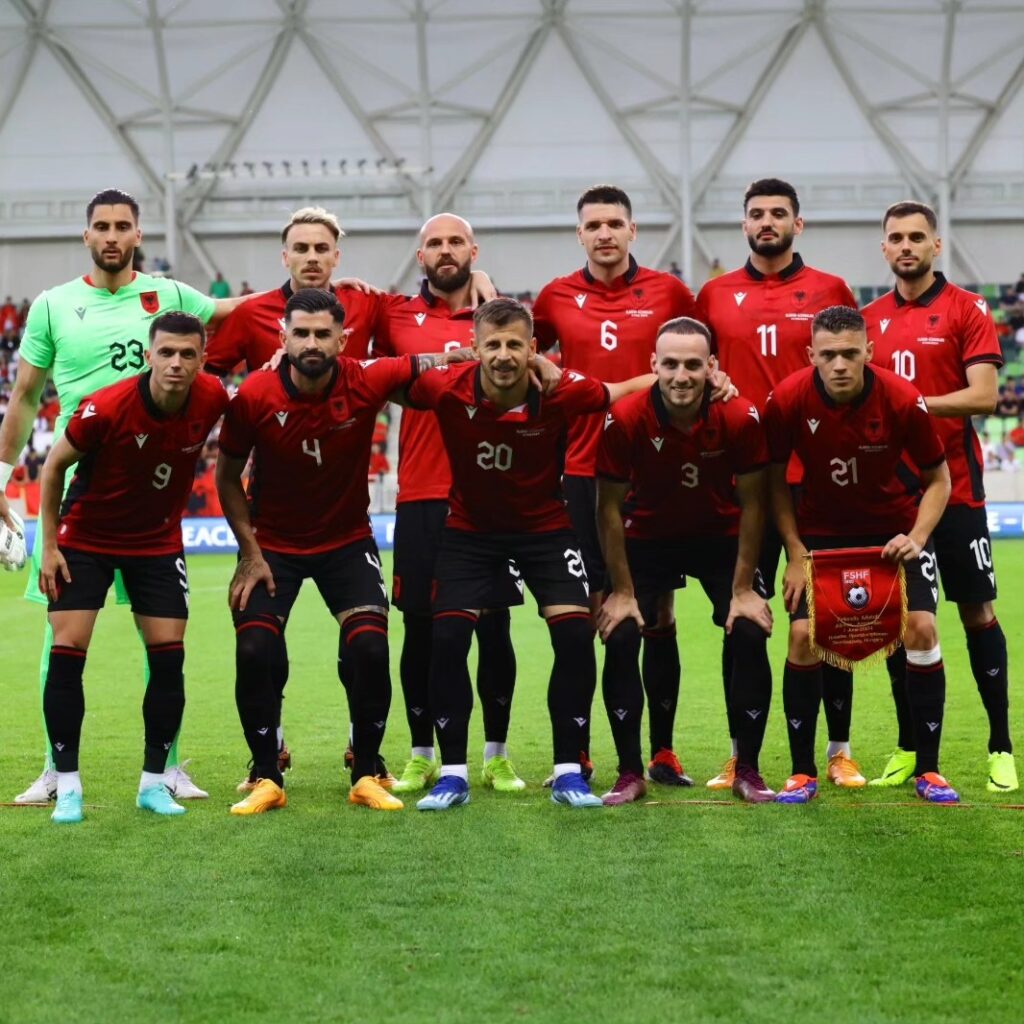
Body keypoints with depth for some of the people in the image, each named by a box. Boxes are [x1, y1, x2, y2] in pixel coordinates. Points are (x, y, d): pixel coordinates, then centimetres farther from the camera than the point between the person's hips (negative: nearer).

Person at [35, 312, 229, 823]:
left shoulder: (212, 399, -18)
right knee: (66, 653, -10)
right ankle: (67, 785, -1)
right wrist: (49, 545, -9)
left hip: (159, 541, 3)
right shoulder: (105, 407, -26)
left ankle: (154, 780, 11)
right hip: (85, 537, -3)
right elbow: (54, 466, -9)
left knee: (168, 657, -3)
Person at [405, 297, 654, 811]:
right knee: (446, 638, -10)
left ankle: (568, 773, 2)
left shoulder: (560, 391, -24)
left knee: (575, 635, -11)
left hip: (545, 526, 0)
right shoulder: (448, 390, -23)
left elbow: (623, 391, -10)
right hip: (470, 527, 0)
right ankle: (453, 774, 4)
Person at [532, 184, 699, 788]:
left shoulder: (668, 292, 3)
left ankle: (663, 753, 9)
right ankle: (577, 754, 8)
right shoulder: (557, 297, 6)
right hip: (583, 471, 0)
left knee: (659, 612, 3)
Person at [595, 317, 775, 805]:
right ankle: (630, 773, -1)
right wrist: (621, 591, -12)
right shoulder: (625, 418, -25)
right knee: (621, 638, -14)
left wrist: (743, 589, -12)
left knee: (750, 636, -14)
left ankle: (748, 770, 1)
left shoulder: (740, 418, -25)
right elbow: (610, 508, -14)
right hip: (647, 538, 0)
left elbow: (751, 504, -13)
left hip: (720, 537, 0)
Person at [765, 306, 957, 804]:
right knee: (803, 636, -12)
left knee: (921, 629, -13)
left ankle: (928, 769, 2)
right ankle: (802, 772, 3)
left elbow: (938, 478, -8)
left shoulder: (903, 400, -22)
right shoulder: (788, 400, -20)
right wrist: (795, 552, -12)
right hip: (820, 530, 1)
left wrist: (917, 536, -22)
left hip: (893, 528, 0)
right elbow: (775, 479, -5)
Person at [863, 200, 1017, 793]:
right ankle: (909, 748, 16)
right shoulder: (870, 319, 11)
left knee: (978, 612, 0)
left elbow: (984, 395, -12)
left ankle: (1001, 747, 8)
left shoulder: (967, 310, -3)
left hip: (954, 488, -4)